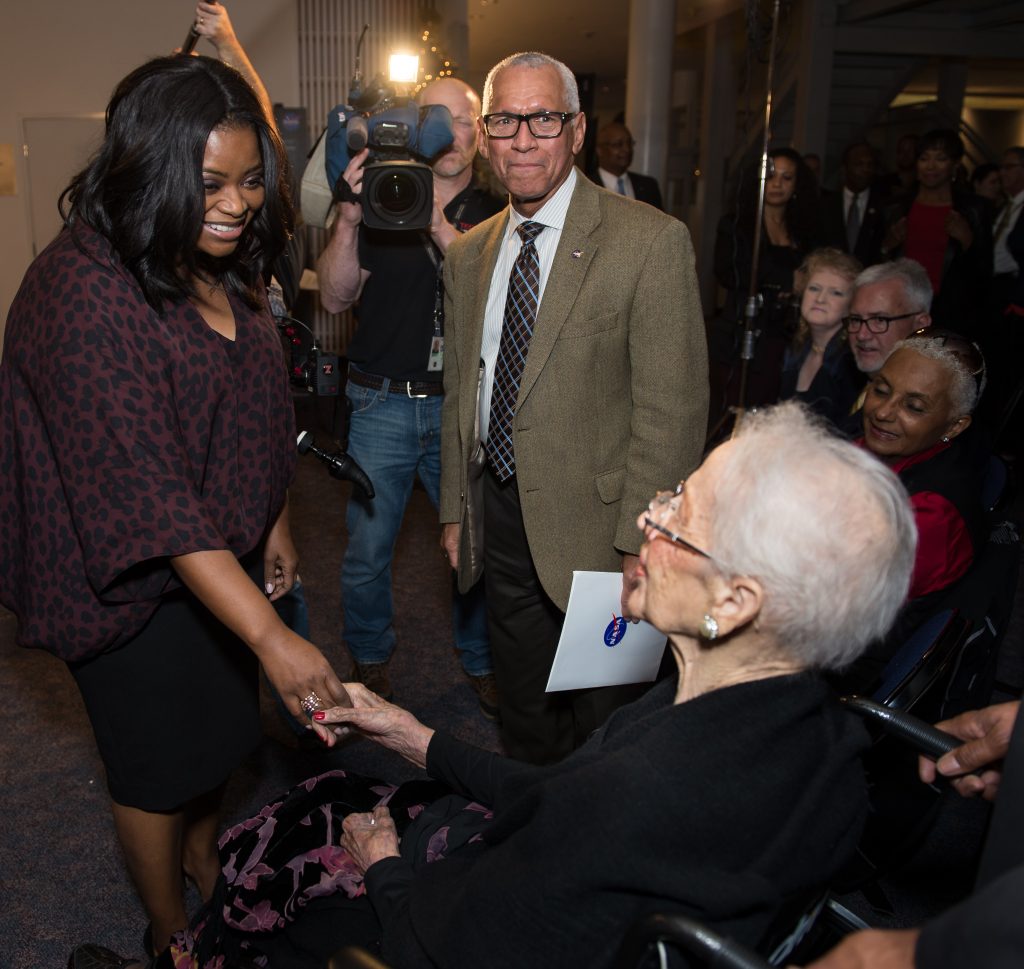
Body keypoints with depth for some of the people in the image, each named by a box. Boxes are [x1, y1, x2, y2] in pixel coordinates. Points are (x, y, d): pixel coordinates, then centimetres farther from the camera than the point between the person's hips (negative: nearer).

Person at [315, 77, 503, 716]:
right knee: (367, 554, 5)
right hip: (384, 405, 0)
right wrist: (349, 219, -17)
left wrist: (442, 230, -23)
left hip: (465, 406, 1)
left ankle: (482, 661, 29)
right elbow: (337, 297, -2)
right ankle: (371, 663, 29)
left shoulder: (494, 214, 6)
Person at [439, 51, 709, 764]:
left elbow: (674, 409, -16)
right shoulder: (469, 254, 7)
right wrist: (454, 509, 14)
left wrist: (640, 543, -18)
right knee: (524, 711, 22)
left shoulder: (651, 241, -14)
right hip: (503, 517, 6)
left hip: (595, 522, -5)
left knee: (604, 724, 15)